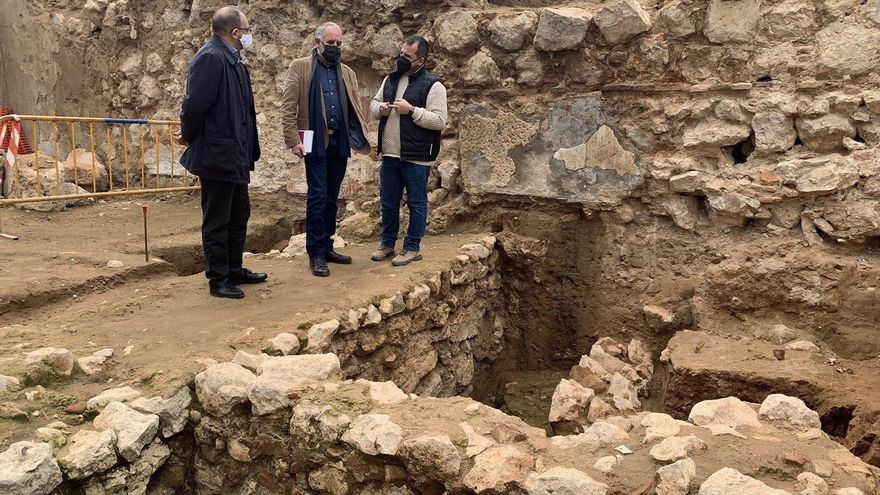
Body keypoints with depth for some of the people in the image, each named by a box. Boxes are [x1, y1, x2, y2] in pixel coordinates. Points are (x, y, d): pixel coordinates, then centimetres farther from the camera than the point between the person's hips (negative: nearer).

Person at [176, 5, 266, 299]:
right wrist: (189, 136, -7)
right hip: (216, 156, -10)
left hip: (234, 156, 10)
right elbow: (195, 103, -21)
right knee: (217, 220, 2)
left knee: (239, 215, 18)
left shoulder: (231, 60, 11)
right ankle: (218, 279, 13)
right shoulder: (210, 58, -18)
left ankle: (234, 270, 31)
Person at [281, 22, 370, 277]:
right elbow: (288, 107, -5)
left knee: (331, 198, 10)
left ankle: (326, 247, 18)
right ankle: (315, 254, 2)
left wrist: (360, 135, 0)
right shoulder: (300, 67, 1)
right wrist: (293, 140, -13)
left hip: (340, 142, 5)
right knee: (317, 196, -5)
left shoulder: (347, 72, 16)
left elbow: (355, 107, 15)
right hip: (316, 141, -5)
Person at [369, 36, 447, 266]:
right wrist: (380, 108, -3)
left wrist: (411, 110, -21)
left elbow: (439, 121, -16)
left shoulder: (433, 85, -9)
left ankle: (412, 248, 15)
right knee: (388, 202, 14)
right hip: (389, 155, 6)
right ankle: (387, 244, 27)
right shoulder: (390, 79, 12)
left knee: (416, 203, 5)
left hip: (416, 158, -6)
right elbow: (373, 104, 20)